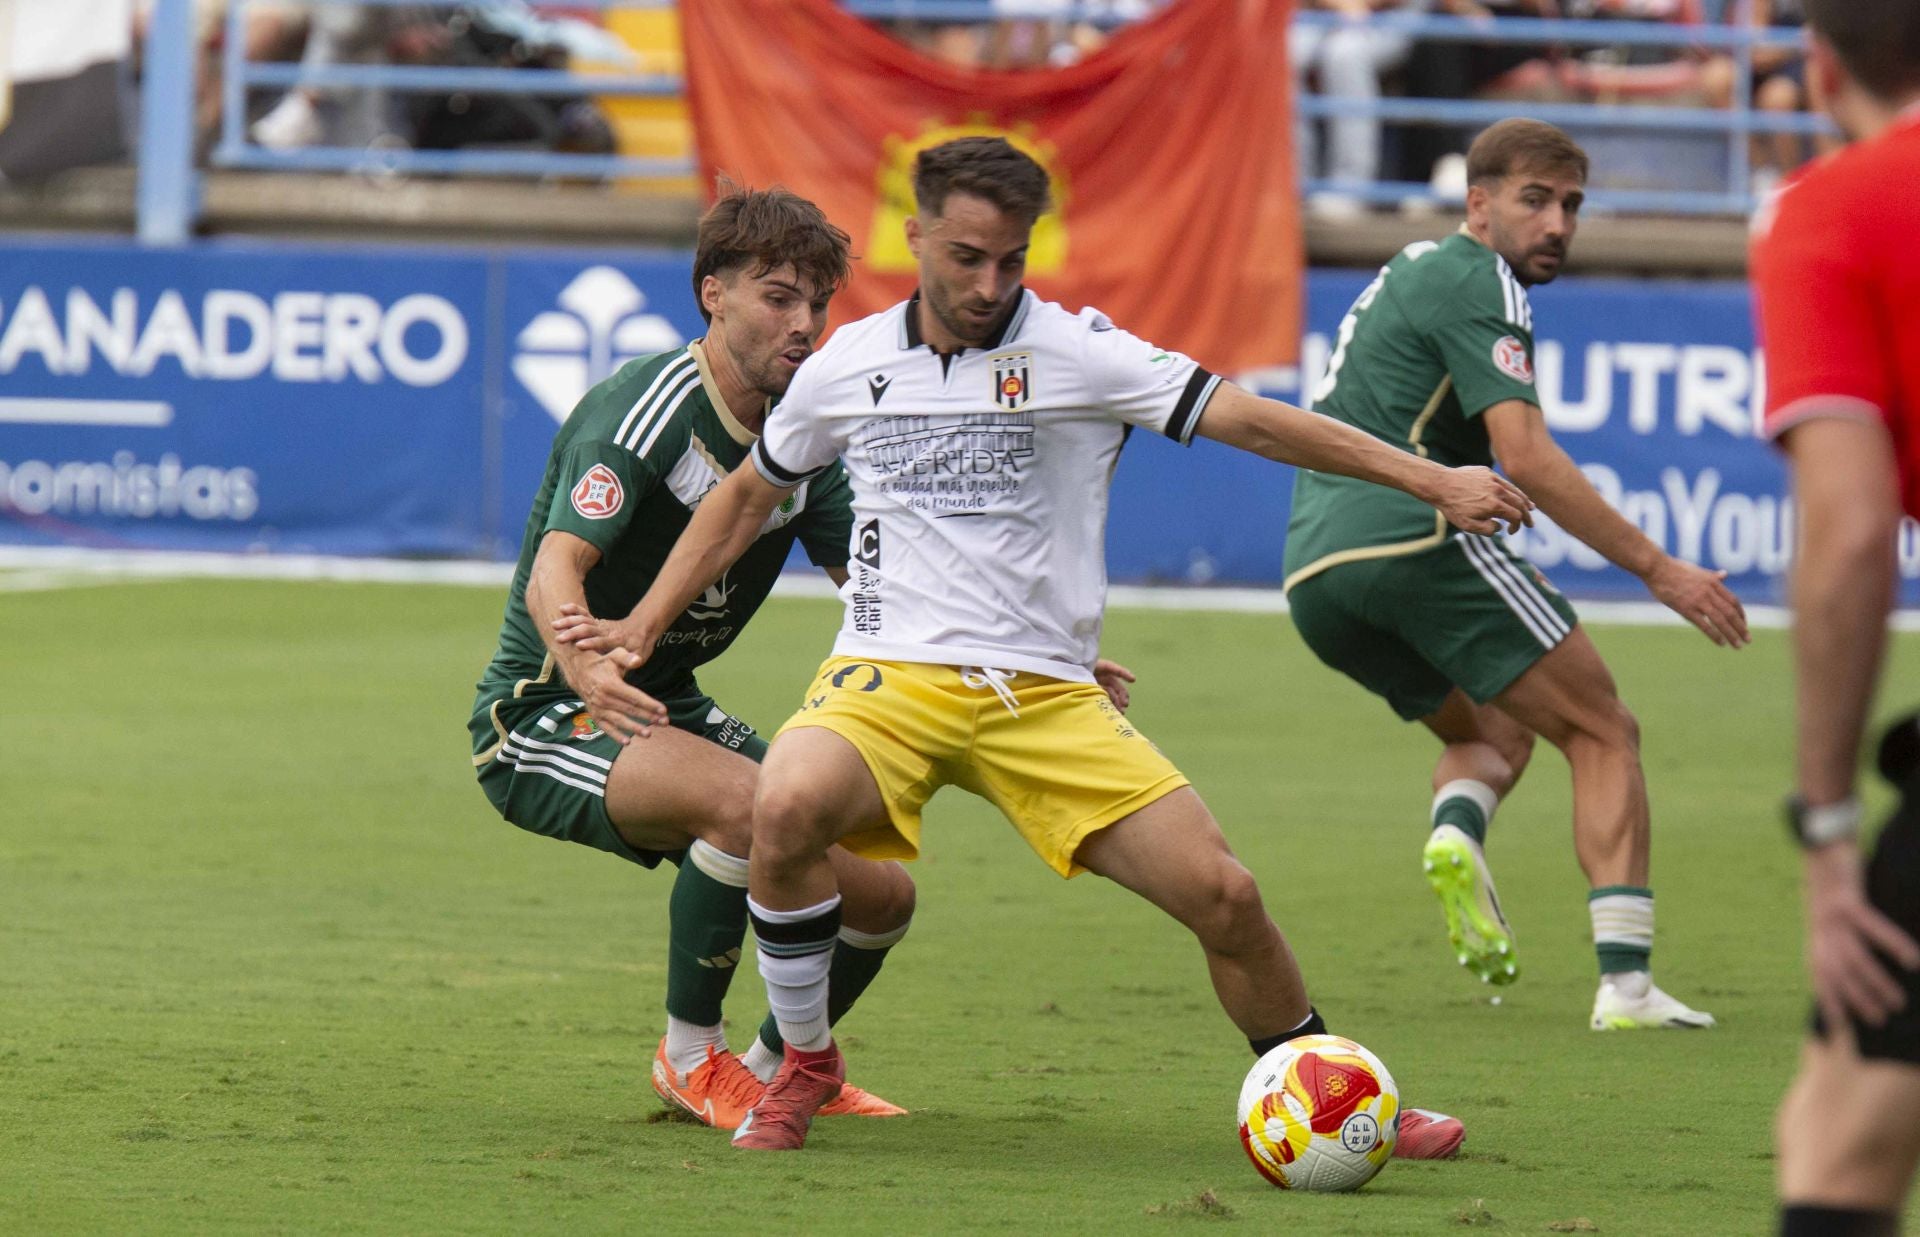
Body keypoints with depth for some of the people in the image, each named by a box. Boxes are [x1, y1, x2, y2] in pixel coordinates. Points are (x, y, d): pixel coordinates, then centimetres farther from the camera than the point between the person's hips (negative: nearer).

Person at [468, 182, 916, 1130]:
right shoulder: (643, 410, -21)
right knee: (747, 798, -35)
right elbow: (555, 570, -34)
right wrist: (583, 660, -57)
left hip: (668, 711, 8)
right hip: (543, 720, -8)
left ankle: (779, 1065, 27)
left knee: (879, 893, -1)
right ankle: (691, 1058, -15)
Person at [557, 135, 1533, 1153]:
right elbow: (750, 495, 23)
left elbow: (1249, 421, -7)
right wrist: (641, 626, 19)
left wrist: (1433, 481, -13)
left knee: (1223, 894, -12)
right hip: (889, 680, 0)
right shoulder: (848, 366, 6)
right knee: (787, 809, -33)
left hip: (1045, 696, 0)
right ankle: (804, 1064, -8)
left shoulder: (1078, 352, -3)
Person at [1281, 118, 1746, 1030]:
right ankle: (1624, 981, -12)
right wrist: (1658, 569, -14)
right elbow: (1526, 456, -14)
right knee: (1603, 733, 0)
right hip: (1416, 539, -9)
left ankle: (1456, 830, -8)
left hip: (1313, 577, 9)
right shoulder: (1474, 282, -4)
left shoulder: (1411, 273, 26)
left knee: (1493, 732, 27)